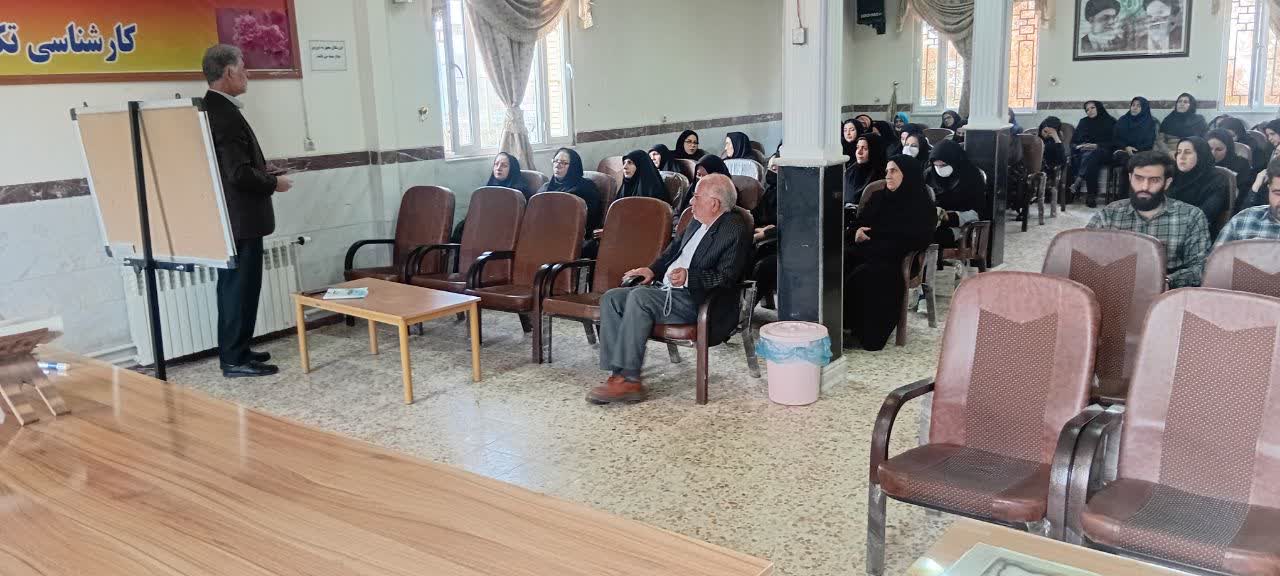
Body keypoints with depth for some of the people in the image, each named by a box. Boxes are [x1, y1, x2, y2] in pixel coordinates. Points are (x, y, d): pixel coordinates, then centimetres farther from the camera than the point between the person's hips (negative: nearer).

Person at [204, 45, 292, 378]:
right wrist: (274, 182, -11)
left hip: (229, 217, 10)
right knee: (241, 287, -2)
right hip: (239, 219, -10)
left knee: (234, 286, 16)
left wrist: (262, 171, 11)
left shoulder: (211, 108, 12)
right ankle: (236, 359, 5)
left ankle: (234, 351, 25)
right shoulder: (225, 114, -20)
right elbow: (239, 174, -26)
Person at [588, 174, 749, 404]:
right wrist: (653, 270, 16)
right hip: (665, 289, 9)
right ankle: (617, 374, -14)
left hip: (694, 300, -9)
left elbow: (727, 277, -17)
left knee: (639, 297, -30)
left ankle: (629, 379, -26)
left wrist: (689, 276, -29)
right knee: (611, 298, -7)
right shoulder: (697, 222, 16)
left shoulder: (736, 230, -10)